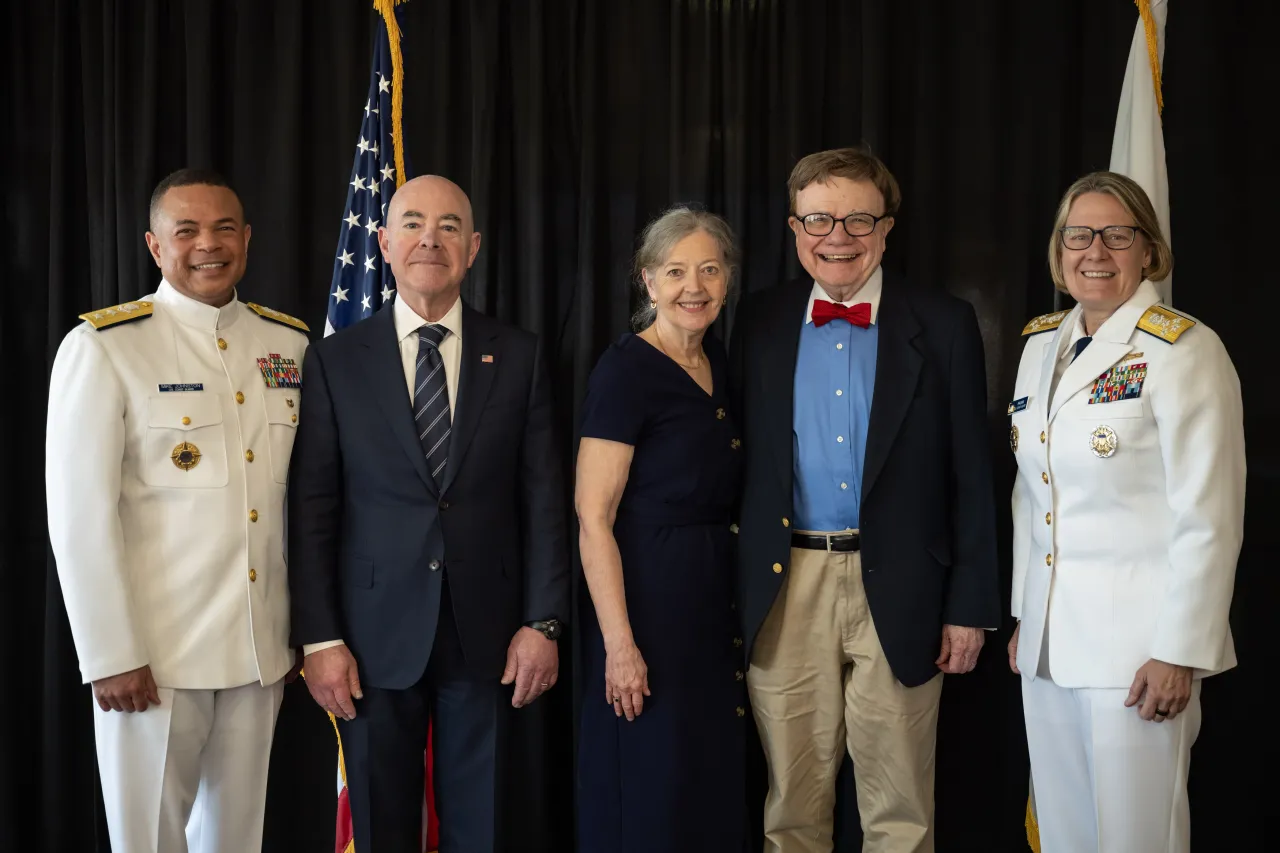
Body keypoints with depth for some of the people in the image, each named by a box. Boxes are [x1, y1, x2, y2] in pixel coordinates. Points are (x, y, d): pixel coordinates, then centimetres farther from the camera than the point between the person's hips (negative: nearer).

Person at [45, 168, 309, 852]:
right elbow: (79, 513, -10)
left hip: (262, 650, 4)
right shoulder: (103, 347, -7)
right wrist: (110, 656, -13)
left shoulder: (289, 344, 7)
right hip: (153, 654, -4)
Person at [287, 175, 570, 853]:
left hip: (486, 636, 1)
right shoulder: (335, 360, 1)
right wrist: (319, 638, -6)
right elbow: (311, 510, -1)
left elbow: (543, 498, 2)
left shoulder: (519, 357, 4)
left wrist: (543, 621, -3)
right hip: (377, 637, 0)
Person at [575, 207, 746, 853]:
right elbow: (593, 519, -17)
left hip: (713, 598, 8)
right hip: (646, 597, -7)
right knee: (650, 795, 3)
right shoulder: (625, 370, -14)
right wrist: (619, 645, -21)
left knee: (713, 786, 16)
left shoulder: (718, 362, 9)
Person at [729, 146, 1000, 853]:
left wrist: (970, 606, -3)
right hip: (783, 591, 2)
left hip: (898, 594, -1)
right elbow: (737, 459, 8)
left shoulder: (944, 326, 1)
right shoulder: (758, 323, 7)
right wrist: (733, 594, 3)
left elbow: (971, 475, 0)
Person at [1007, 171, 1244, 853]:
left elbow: (1208, 518, -14)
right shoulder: (1041, 344, 10)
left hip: (1136, 643, -6)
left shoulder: (1182, 349, -11)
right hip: (1048, 641, 6)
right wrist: (1023, 616, 14)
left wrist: (1180, 653, -16)